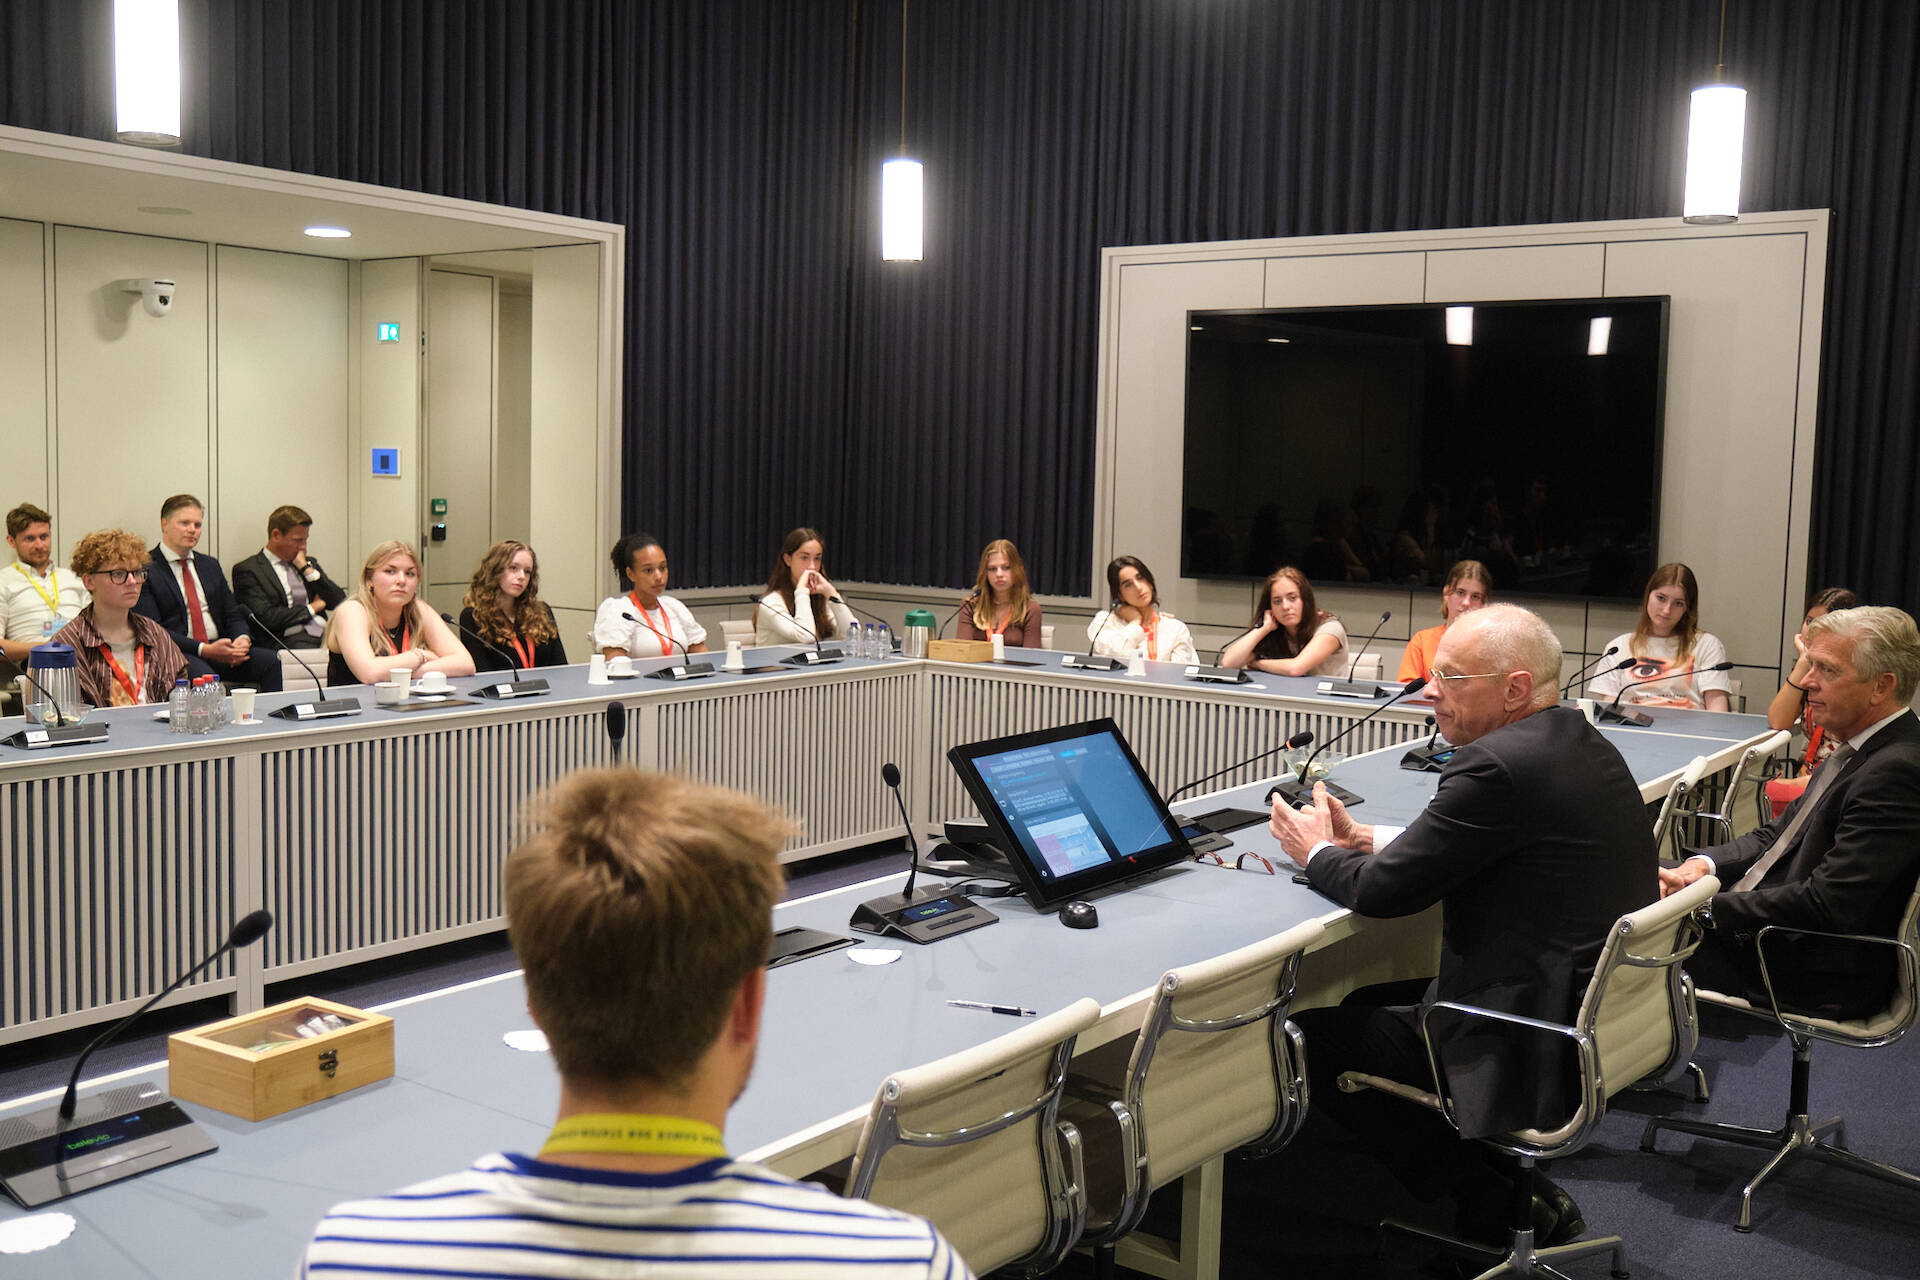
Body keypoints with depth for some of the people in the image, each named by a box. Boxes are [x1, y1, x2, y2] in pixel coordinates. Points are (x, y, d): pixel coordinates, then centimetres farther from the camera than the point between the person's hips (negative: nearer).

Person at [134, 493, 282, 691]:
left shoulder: (210, 565, 22)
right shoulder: (145, 569, 0)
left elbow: (232, 615, 19)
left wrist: (243, 639, -6)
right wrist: (204, 650, -19)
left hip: (219, 649, 6)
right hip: (178, 653, -6)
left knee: (270, 661, -22)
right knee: (204, 675, -39)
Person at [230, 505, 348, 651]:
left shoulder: (309, 563, 24)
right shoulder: (248, 570, 4)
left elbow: (340, 601, 14)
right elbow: (266, 617, -9)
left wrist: (306, 568, 6)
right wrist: (311, 608, 2)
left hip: (327, 634, 6)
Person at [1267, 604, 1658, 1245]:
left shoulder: (1497, 766, -23)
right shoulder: (1584, 745, 8)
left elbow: (1384, 889, -17)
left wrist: (1318, 852, 3)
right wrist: (1364, 838, 13)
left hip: (1537, 1056, -10)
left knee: (1307, 1036, 1)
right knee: (1368, 1003, 23)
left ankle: (1500, 1201, 7)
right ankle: (1511, 1193, 20)